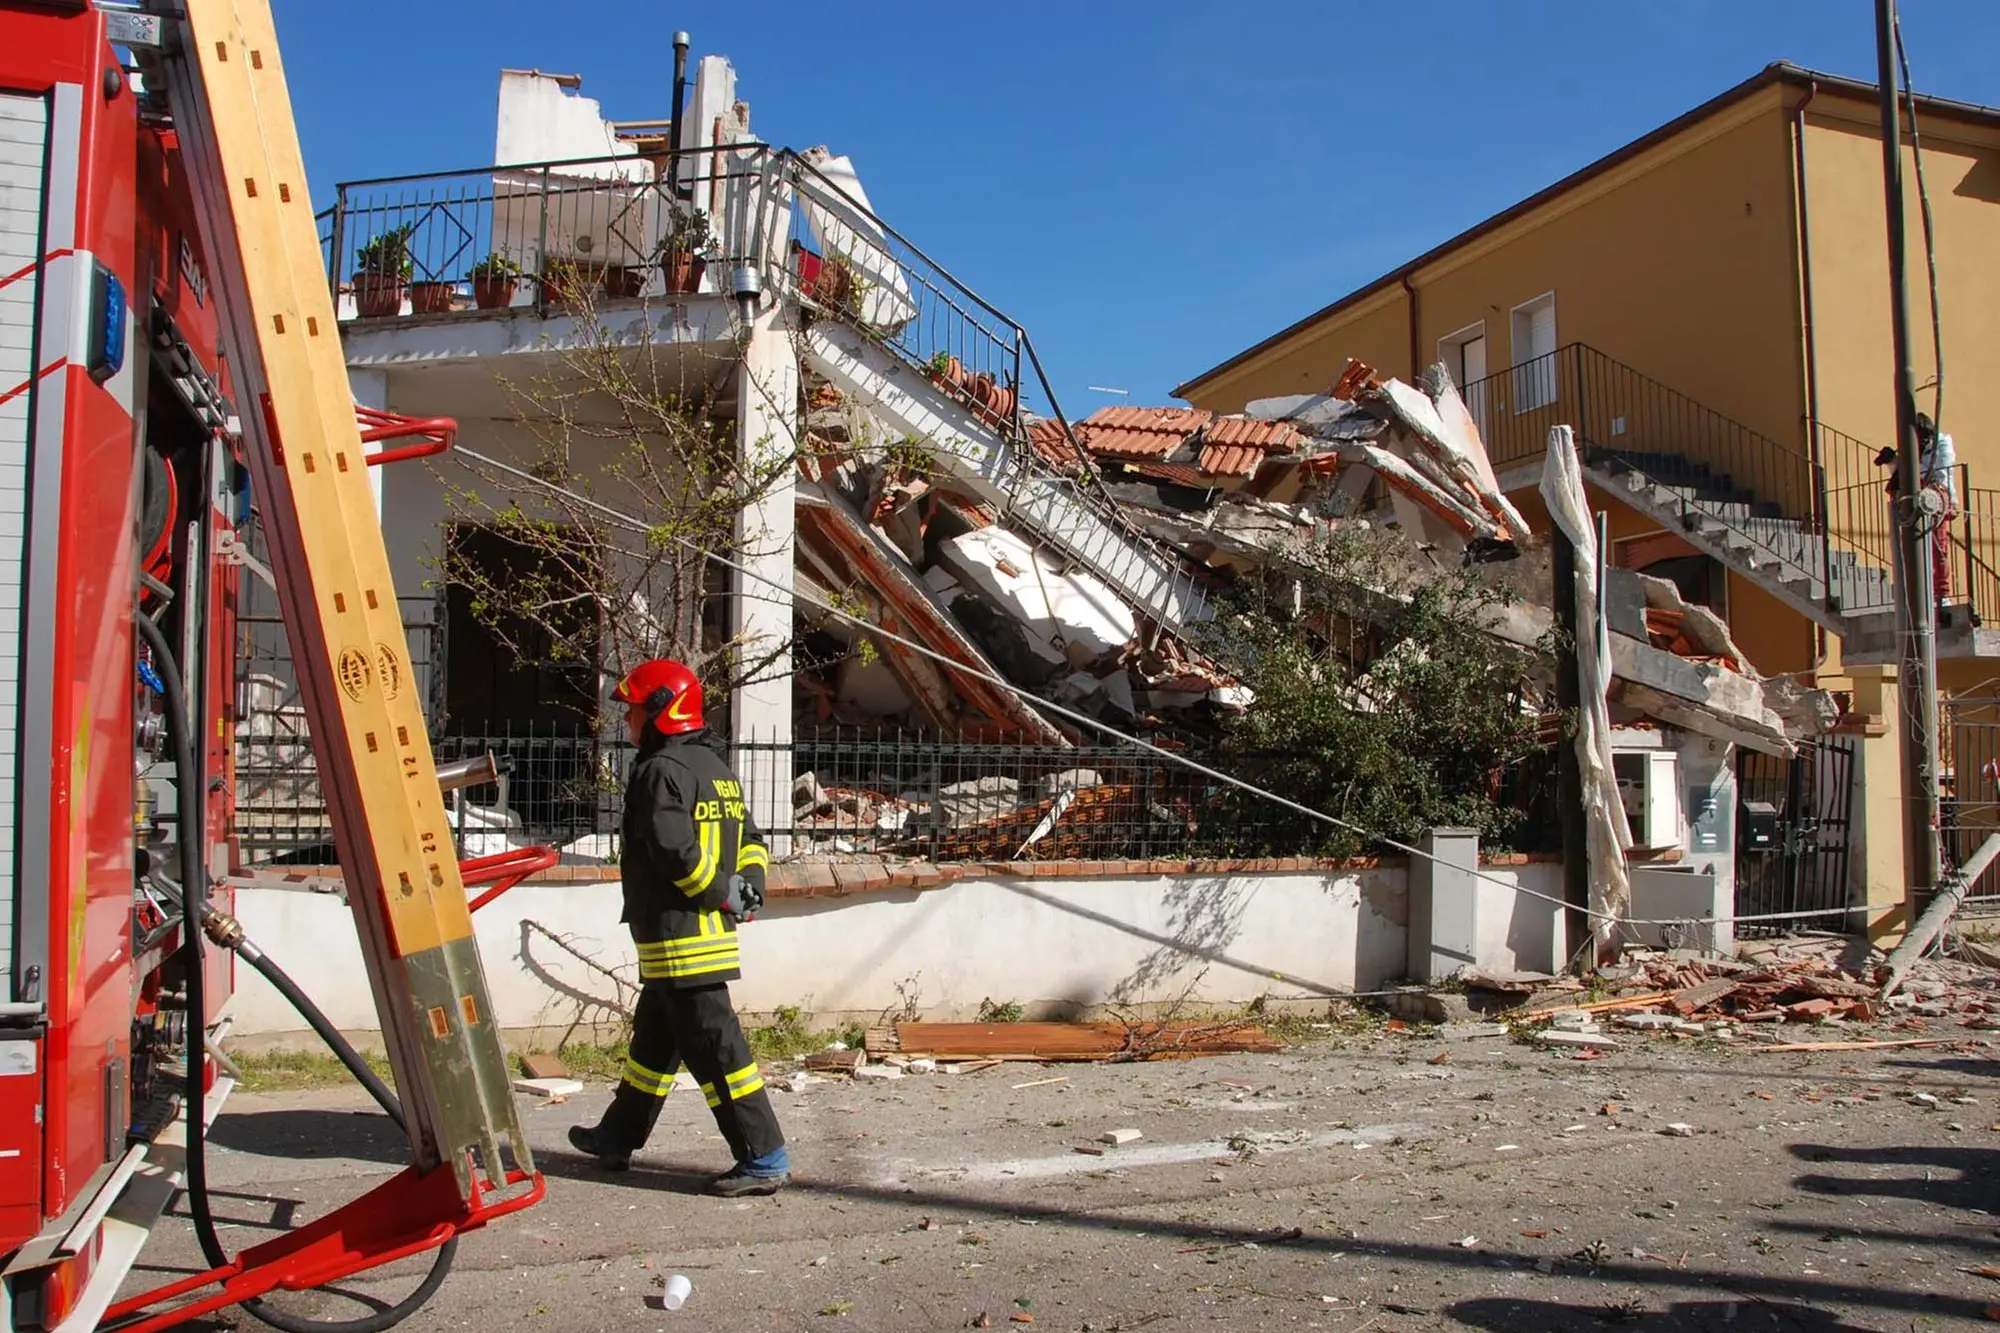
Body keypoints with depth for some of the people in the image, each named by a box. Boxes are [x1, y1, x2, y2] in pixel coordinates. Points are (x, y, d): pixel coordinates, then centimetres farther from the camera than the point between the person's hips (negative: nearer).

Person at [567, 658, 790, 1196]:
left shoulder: (661, 770, -15)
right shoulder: (714, 767, 16)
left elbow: (674, 848, -25)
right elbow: (748, 837, 17)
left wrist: (722, 892, -15)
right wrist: (747, 886, 6)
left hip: (677, 936, -10)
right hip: (711, 932, 10)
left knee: (713, 1045, -7)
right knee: (654, 1035, 22)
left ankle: (764, 1159, -5)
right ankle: (618, 1136, 37)